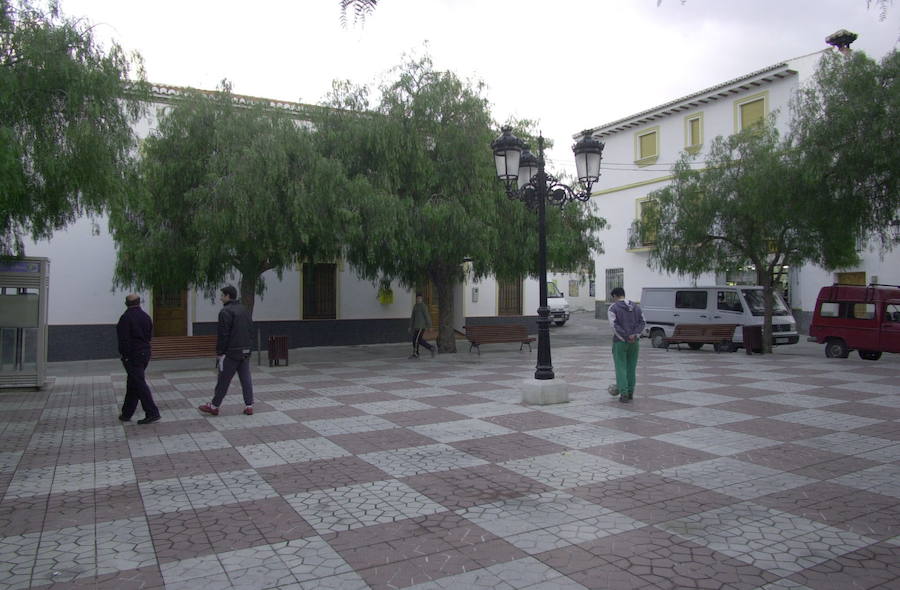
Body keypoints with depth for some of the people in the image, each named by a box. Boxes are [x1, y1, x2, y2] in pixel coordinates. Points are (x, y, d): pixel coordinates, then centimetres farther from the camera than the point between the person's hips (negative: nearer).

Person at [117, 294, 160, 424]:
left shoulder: (126, 317, -13)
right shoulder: (146, 316, 8)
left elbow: (124, 339, -16)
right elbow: (150, 336, 11)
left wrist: (124, 355, -11)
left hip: (132, 355, -7)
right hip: (145, 353, 7)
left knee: (139, 384, -7)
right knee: (133, 384, 15)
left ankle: (152, 412, -12)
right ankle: (126, 413, 20)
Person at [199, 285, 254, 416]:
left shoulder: (226, 311, -13)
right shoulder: (245, 310, 13)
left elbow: (223, 335, -16)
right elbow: (251, 331, 16)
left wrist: (219, 352, -9)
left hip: (231, 352, -7)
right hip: (245, 352, 7)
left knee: (223, 381, 2)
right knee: (246, 379, 8)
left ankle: (214, 406, 12)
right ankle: (249, 406, 8)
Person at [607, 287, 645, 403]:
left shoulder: (613, 308, -5)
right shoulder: (636, 306, 10)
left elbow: (615, 325, -16)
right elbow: (642, 322, 0)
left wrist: (626, 338, -15)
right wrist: (634, 335, -11)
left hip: (620, 342, -5)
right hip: (634, 342, 5)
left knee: (621, 368, 0)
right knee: (631, 367, 14)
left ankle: (624, 394, -7)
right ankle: (630, 392, 19)